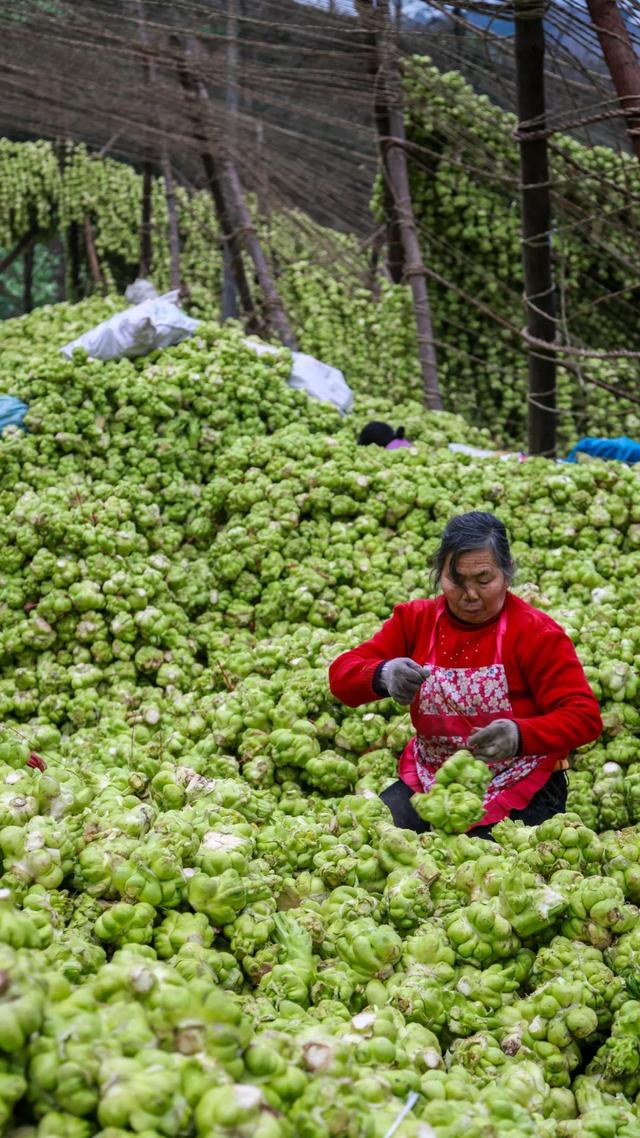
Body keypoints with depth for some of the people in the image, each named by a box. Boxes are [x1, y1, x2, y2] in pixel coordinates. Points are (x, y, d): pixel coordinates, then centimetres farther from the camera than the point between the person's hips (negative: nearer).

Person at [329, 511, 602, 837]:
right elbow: (341, 674, -3)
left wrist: (519, 735, -37)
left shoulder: (537, 632, -10)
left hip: (521, 790, -3)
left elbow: (585, 716, -16)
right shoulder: (415, 620, 2)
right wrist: (382, 675, -28)